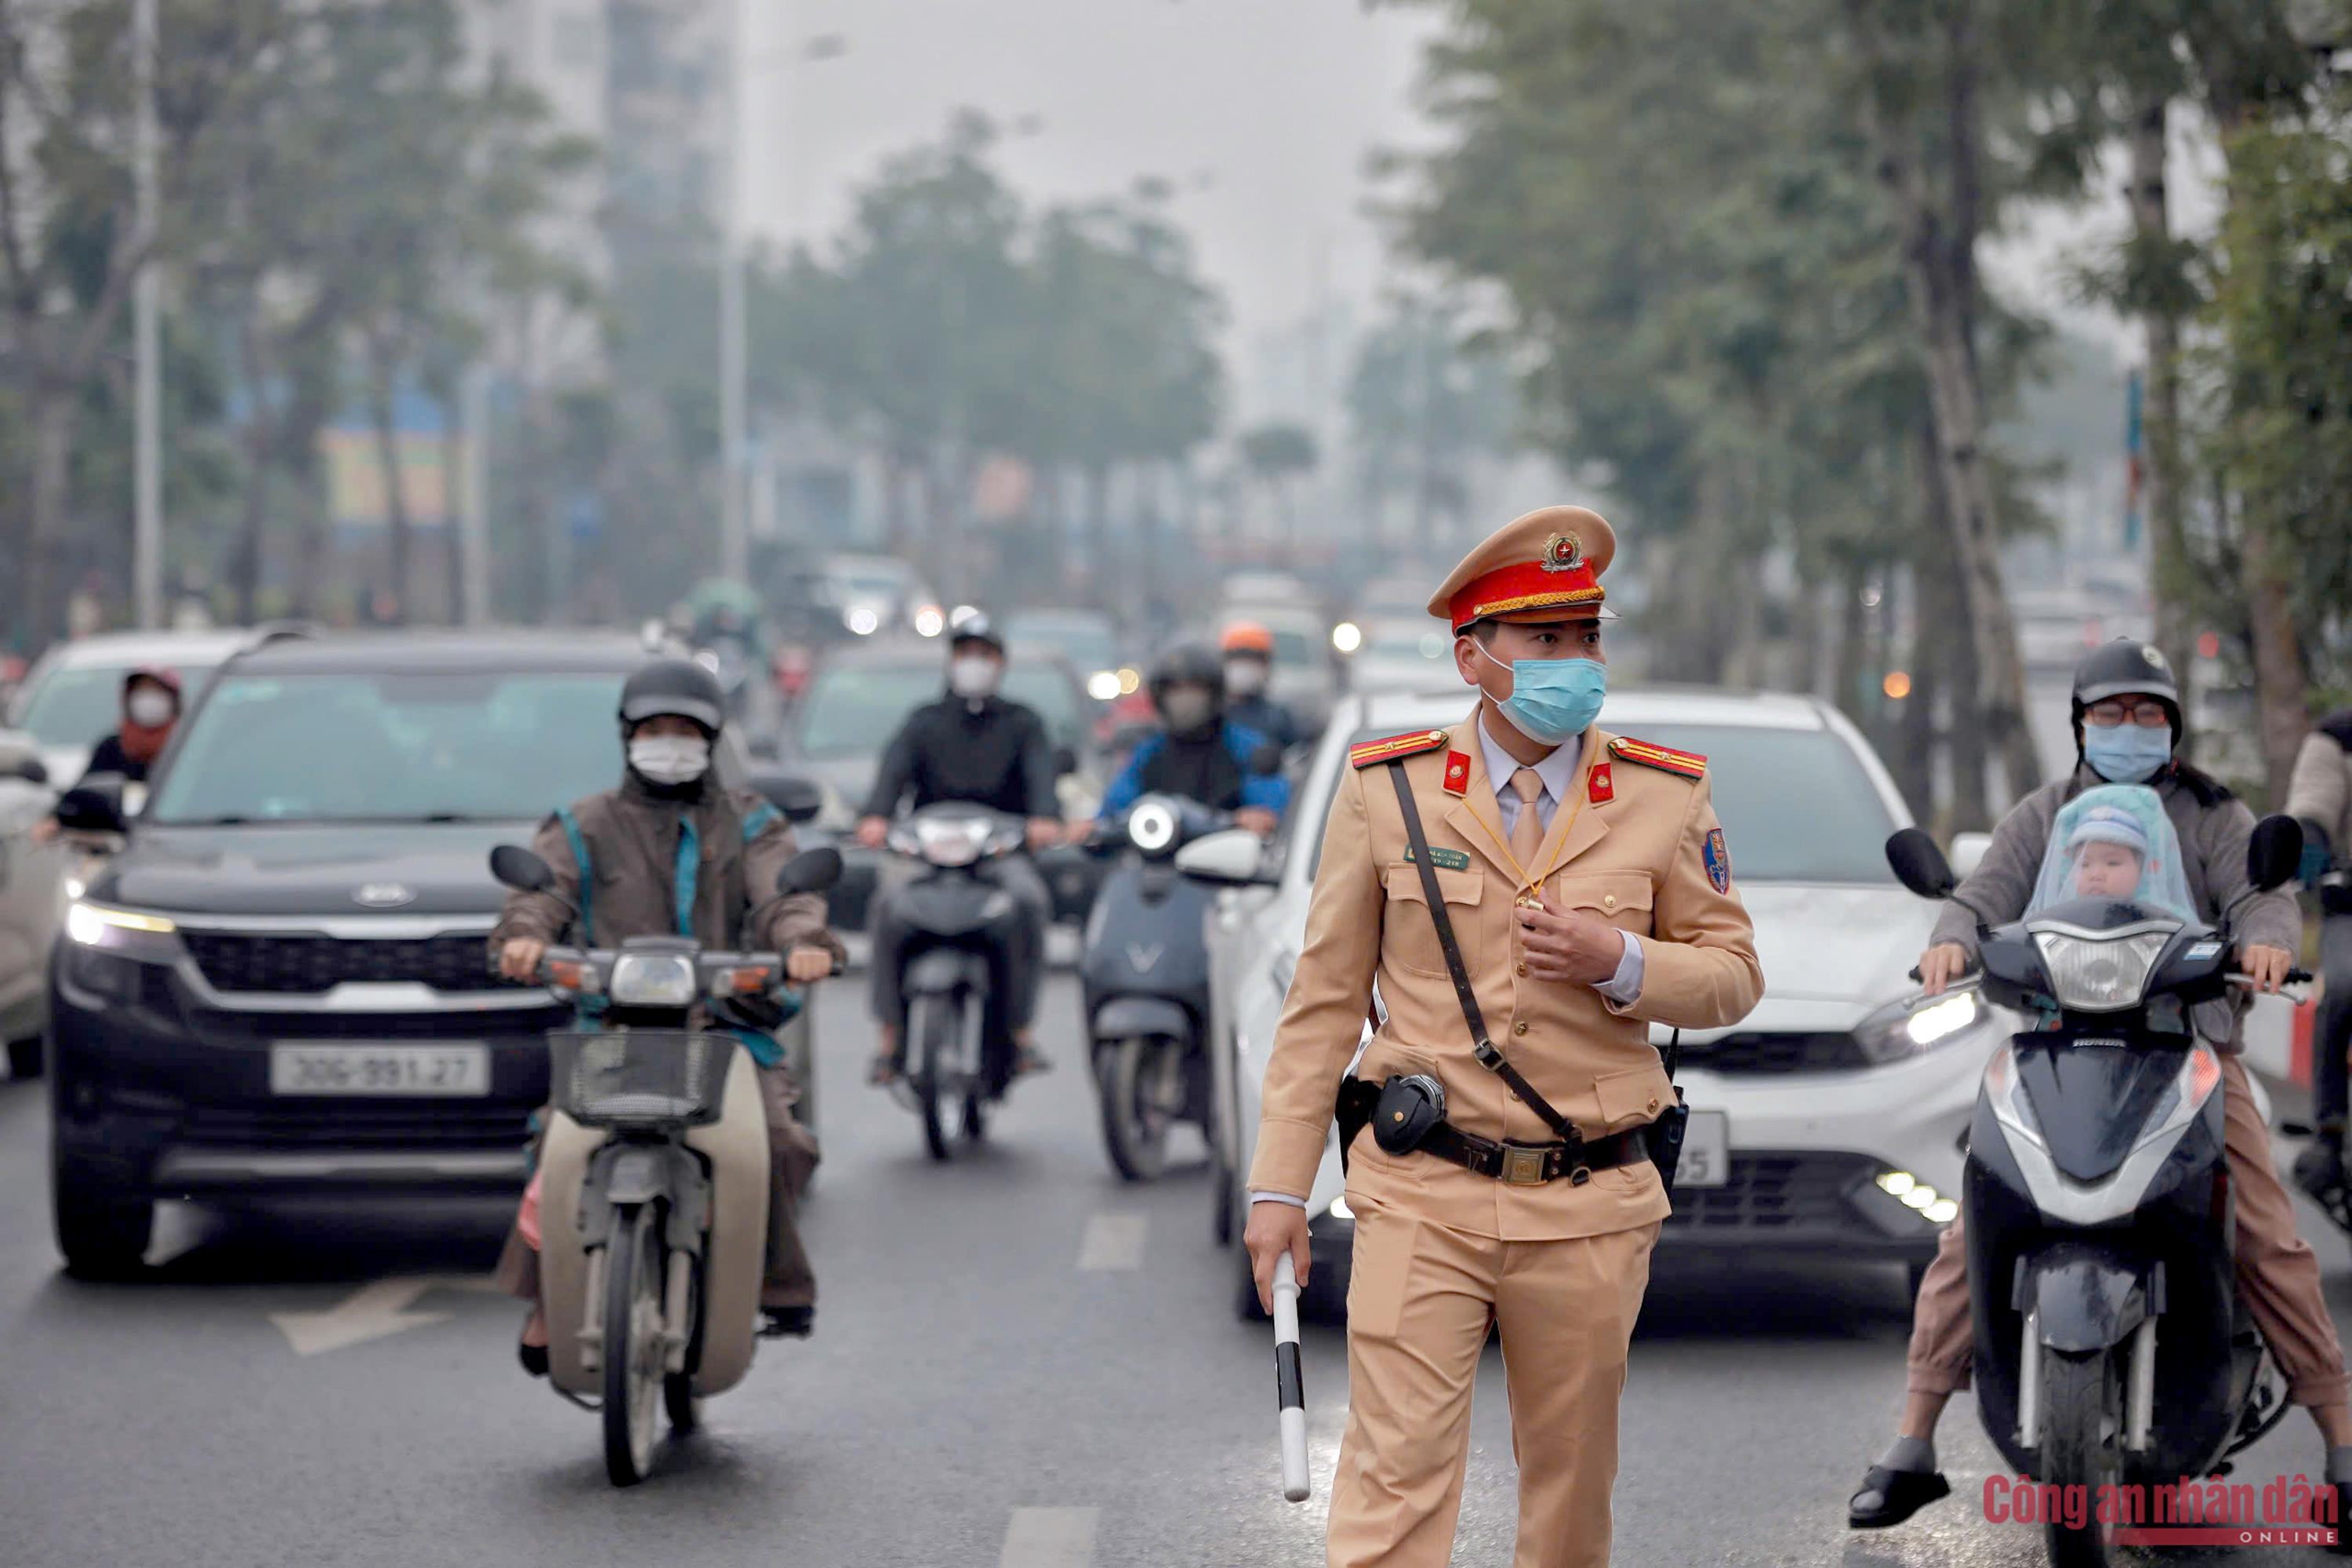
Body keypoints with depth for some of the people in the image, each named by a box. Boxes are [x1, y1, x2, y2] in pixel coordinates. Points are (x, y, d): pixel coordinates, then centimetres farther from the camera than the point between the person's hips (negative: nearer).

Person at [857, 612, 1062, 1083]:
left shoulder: (1022, 723, 15)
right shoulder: (925, 723, 16)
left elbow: (1040, 773, -6)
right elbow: (894, 769, -4)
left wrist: (1045, 818, -30)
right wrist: (875, 816, -27)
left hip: (1001, 853, 0)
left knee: (1029, 901, -34)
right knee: (890, 908, -30)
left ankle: (1023, 1031, -28)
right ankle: (891, 1036, -26)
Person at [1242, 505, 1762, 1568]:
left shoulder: (1665, 797, 3)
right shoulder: (1387, 790, 1)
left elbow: (1733, 975, 9)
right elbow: (1324, 999, 4)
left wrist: (1618, 961, -13)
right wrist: (1279, 1184, 1)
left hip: (1590, 1210, 2)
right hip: (1421, 1198, -2)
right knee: (1395, 1479, -8)